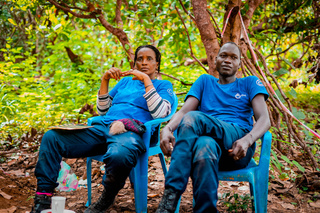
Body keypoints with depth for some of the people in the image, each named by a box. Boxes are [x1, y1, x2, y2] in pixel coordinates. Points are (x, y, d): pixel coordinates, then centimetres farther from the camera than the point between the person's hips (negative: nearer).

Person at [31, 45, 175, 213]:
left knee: (118, 156, -44)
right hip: (102, 127, 6)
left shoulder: (163, 85, 17)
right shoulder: (125, 81, 31)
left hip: (130, 131, -5)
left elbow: (159, 113, -3)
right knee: (51, 137, -15)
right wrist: (105, 80, 14)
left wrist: (146, 80, -4)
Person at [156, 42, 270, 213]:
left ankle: (170, 196, -39)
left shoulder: (250, 83, 21)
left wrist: (247, 140, -19)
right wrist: (167, 129, -15)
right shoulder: (205, 81, 28)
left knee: (192, 118, -32)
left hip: (236, 146, -2)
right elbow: (184, 110, 11)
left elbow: (264, 120, 6)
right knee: (205, 146, -39)